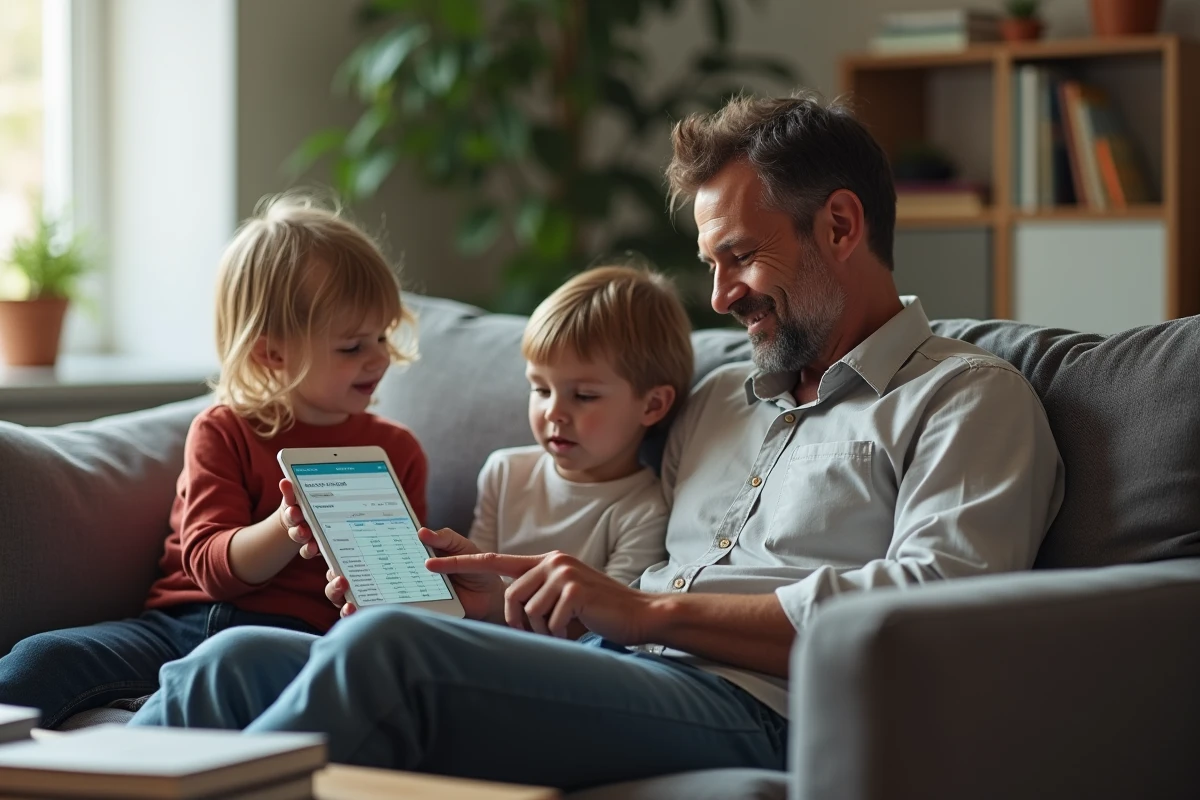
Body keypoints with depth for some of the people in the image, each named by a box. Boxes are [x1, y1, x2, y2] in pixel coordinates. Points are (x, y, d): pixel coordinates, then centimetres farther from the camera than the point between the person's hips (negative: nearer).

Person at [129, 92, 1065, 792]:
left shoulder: (968, 399, 6)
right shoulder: (721, 398, 31)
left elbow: (932, 604, -11)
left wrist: (646, 607, -11)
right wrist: (503, 585, 7)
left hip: (744, 709, -8)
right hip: (606, 675, 8)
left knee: (384, 650, -30)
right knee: (238, 660, -10)